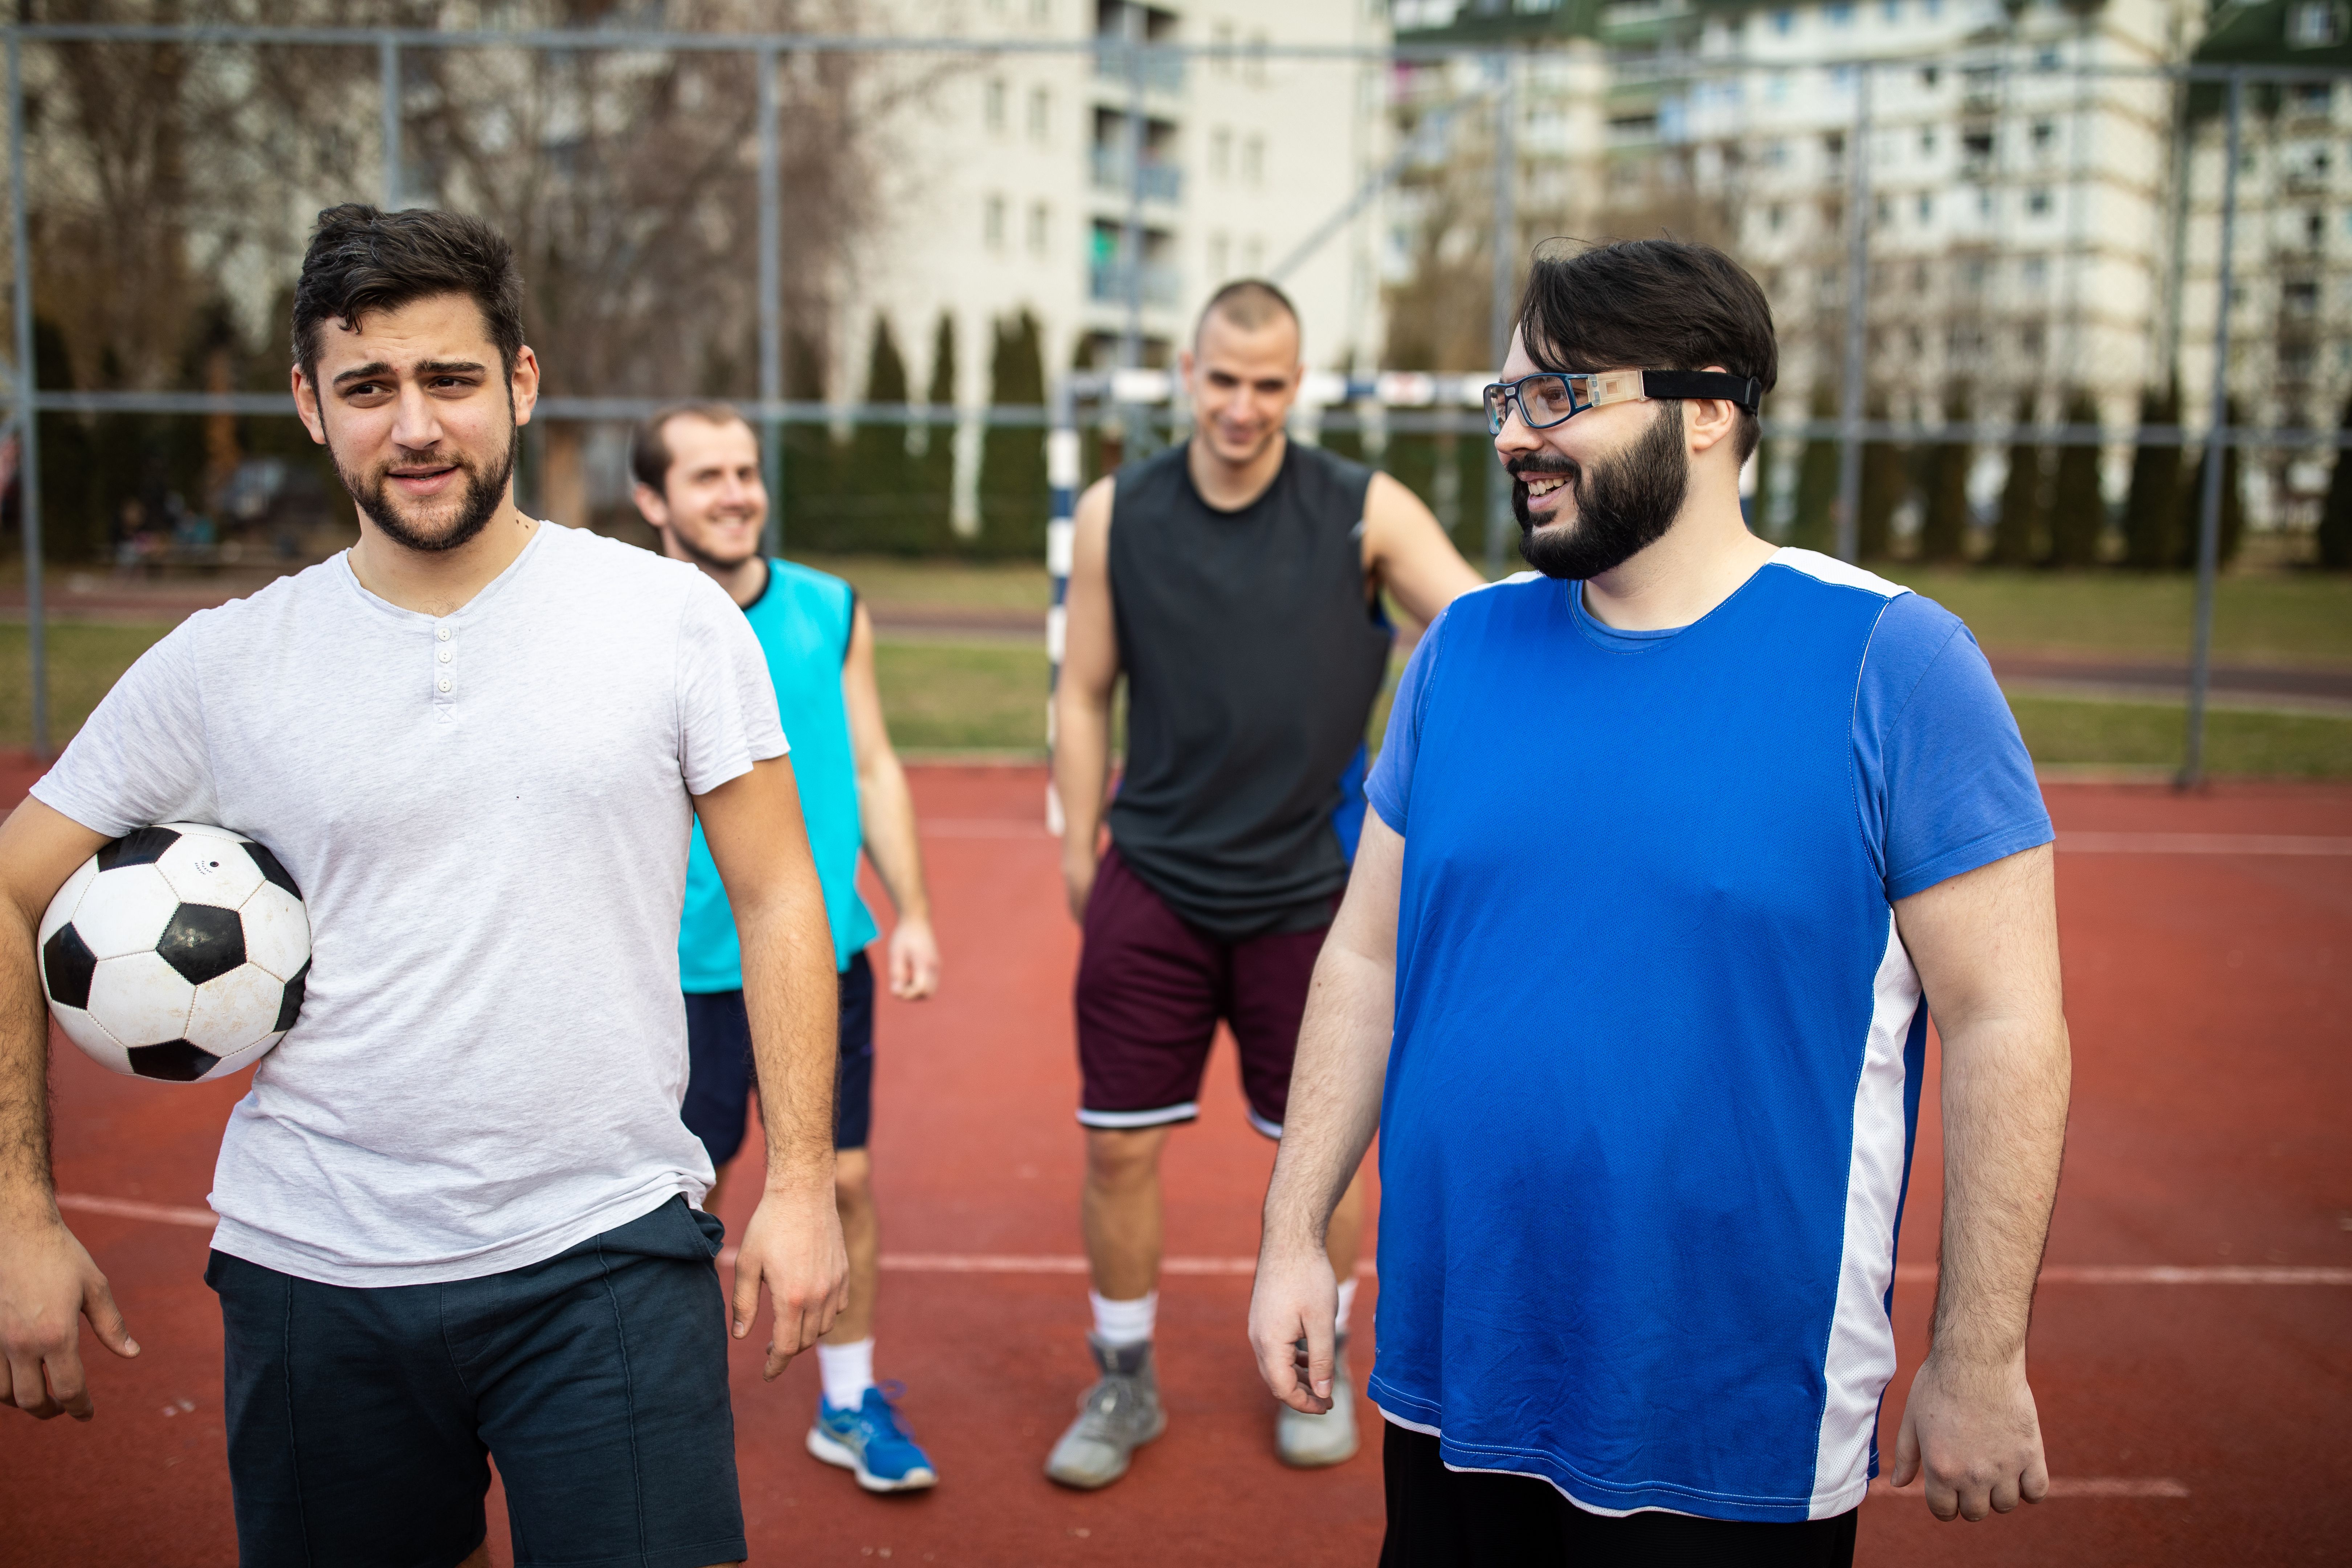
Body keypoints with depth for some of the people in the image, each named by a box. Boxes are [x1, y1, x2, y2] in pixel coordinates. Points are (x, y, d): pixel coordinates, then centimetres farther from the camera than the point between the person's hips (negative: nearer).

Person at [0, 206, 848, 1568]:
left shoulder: (676, 618, -3)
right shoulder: (219, 667, 0)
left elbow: (775, 897, 1)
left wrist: (800, 1179, -5)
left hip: (610, 1256, -1)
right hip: (315, 1274, 2)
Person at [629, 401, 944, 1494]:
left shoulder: (832, 614, 3)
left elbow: (873, 768, 8)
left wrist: (912, 914, 4)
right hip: (685, 968, -2)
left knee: (843, 1179, 8)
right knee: (685, 1194, 9)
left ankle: (850, 1404, 25)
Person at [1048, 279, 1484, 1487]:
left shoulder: (1365, 512, -5)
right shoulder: (1116, 514, 0)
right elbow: (1084, 693, 8)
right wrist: (1080, 844, 8)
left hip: (1308, 891, -1)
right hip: (1151, 887, 1)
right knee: (1118, 1148, 4)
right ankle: (1124, 1384, 26)